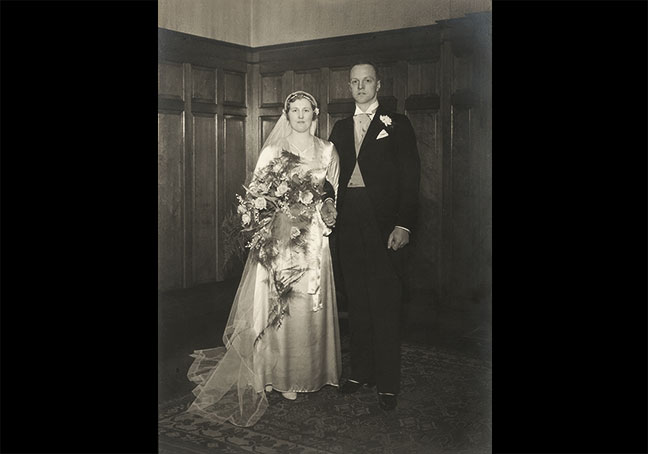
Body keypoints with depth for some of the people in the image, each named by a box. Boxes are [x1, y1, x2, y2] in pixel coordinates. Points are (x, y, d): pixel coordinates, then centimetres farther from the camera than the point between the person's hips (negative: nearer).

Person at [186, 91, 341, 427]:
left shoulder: (326, 151, 12)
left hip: (310, 237, 1)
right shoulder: (272, 150, 10)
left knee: (306, 304, 1)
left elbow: (334, 194, 9)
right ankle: (273, 372, 9)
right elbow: (256, 191, 6)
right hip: (275, 235, 0)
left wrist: (317, 176, -9)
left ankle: (303, 373, 13)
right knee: (272, 304, -2)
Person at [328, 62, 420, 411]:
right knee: (357, 303, 10)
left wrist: (403, 225, -12)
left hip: (385, 225, -4)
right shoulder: (340, 129, 18)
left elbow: (410, 176, -3)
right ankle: (361, 371, 23)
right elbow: (333, 176, 16)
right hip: (349, 223, 4)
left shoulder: (397, 124, 4)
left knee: (385, 304, -3)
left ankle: (388, 382, 8)